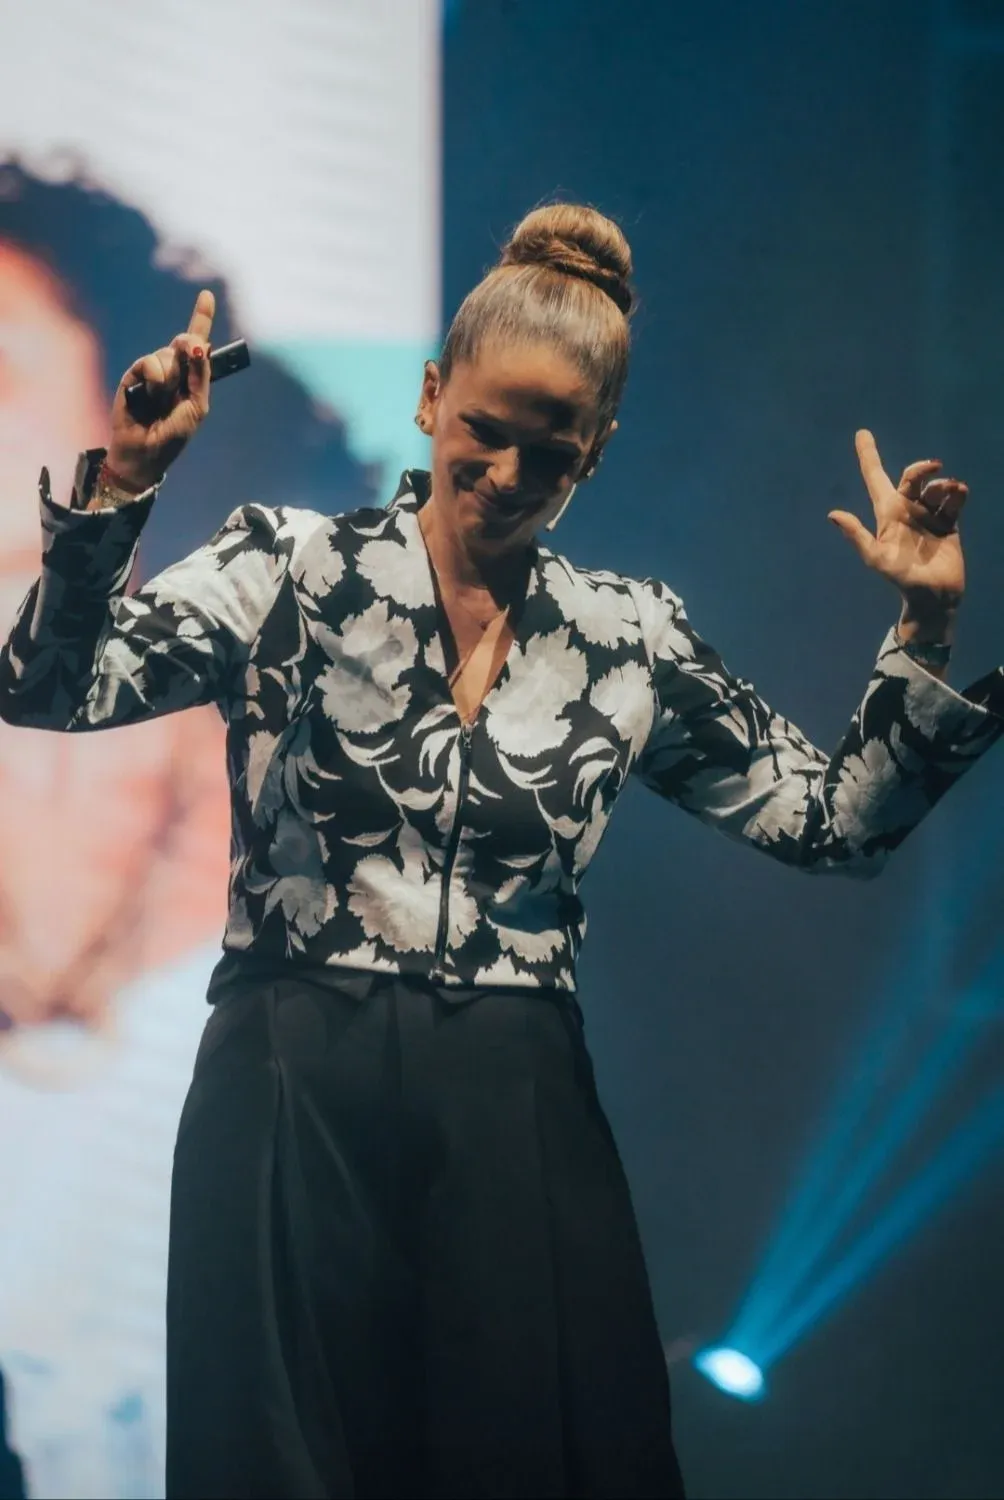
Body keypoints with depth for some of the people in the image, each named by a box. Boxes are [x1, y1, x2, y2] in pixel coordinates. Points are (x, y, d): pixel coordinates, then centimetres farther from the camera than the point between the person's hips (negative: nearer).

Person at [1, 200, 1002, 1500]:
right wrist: (121, 479, -19)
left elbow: (834, 823, 13)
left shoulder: (630, 639, 10)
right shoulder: (292, 572, 2)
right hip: (295, 1100, -3)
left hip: (515, 1120, 3)